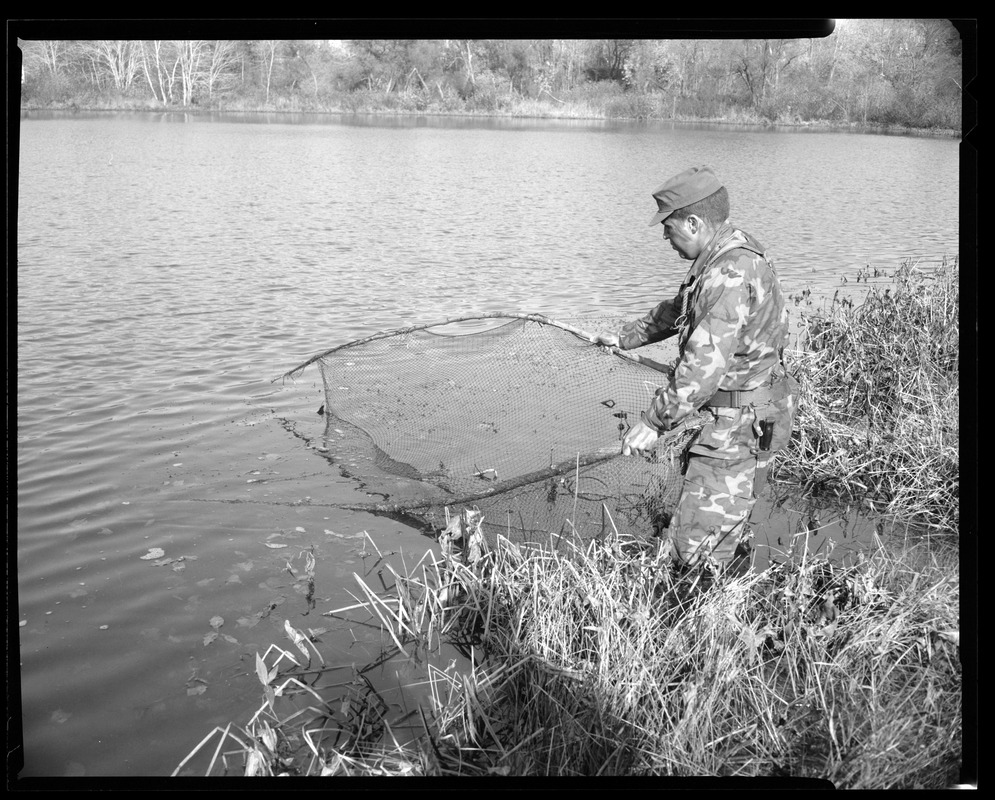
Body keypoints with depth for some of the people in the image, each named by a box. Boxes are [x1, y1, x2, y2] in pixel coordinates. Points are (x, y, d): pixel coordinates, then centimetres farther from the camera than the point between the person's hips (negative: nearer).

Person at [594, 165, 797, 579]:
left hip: (740, 422, -11)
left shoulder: (731, 274, -26)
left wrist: (653, 422, -24)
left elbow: (704, 364, -30)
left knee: (694, 545, -8)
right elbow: (677, 311, 26)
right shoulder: (725, 257, 9)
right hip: (739, 417, 11)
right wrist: (626, 337, 34)